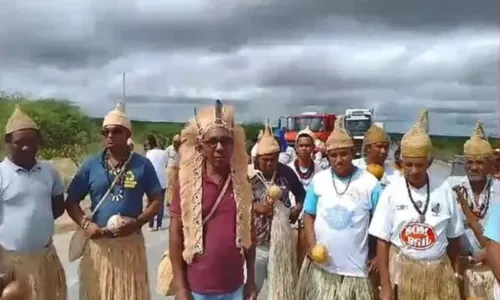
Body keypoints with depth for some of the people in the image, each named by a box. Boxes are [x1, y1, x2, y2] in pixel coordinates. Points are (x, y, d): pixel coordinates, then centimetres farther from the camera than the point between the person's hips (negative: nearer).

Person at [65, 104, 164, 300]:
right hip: (98, 242, 1)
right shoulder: (91, 165, 2)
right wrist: (85, 223, -12)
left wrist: (137, 222, -15)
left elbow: (156, 201, 1)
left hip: (131, 242, -1)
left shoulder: (142, 165, -1)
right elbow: (71, 201, 6)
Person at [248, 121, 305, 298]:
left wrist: (298, 207, -5)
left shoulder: (286, 172, -3)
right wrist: (254, 207, -27)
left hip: (282, 243, 3)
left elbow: (301, 192, 12)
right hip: (255, 244, -3)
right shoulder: (248, 175, -14)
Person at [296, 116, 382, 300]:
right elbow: (309, 215, 6)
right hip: (321, 265, 2)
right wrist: (311, 244, -8)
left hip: (355, 267, -2)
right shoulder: (318, 180, -1)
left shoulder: (369, 182, -7)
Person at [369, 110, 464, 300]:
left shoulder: (443, 189, -6)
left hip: (438, 271, 1)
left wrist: (456, 273, 7)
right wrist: (385, 284, -7)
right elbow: (382, 239, -6)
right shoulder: (392, 191, -9)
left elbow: (454, 236, 4)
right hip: (401, 269, -1)